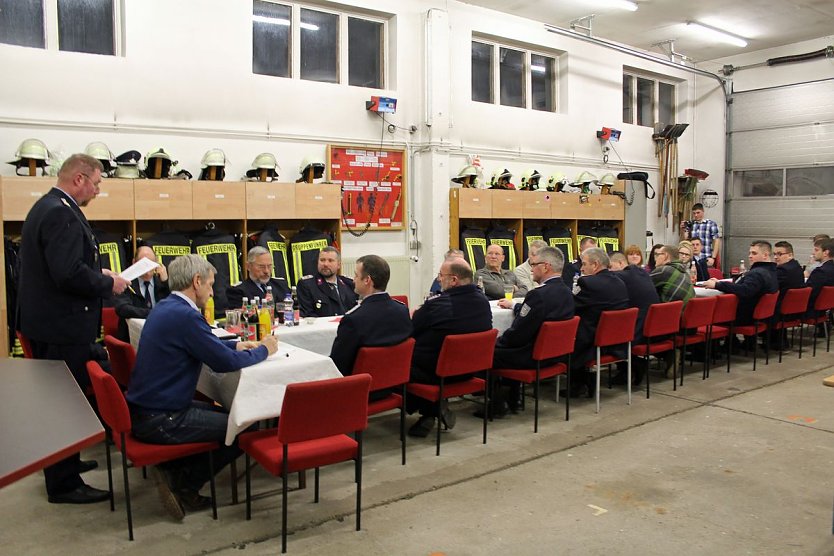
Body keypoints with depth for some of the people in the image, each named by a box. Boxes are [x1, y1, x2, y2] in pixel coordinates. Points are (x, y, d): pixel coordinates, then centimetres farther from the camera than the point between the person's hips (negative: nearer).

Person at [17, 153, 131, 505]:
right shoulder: (61, 213, -21)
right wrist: (108, 284, -15)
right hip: (62, 327, -11)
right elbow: (68, 274, -29)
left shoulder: (48, 206, 13)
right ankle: (64, 484, 11)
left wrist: (98, 273, 10)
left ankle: (63, 462, 37)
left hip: (49, 321, 11)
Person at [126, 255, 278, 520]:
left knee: (220, 411, 21)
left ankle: (173, 471, 14)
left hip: (144, 408, 10)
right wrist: (263, 350, -3)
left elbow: (205, 345, 24)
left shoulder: (165, 307, 9)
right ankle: (182, 484, 4)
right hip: (159, 420, -10)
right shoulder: (185, 315, -22)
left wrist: (236, 345, 14)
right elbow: (225, 363, -19)